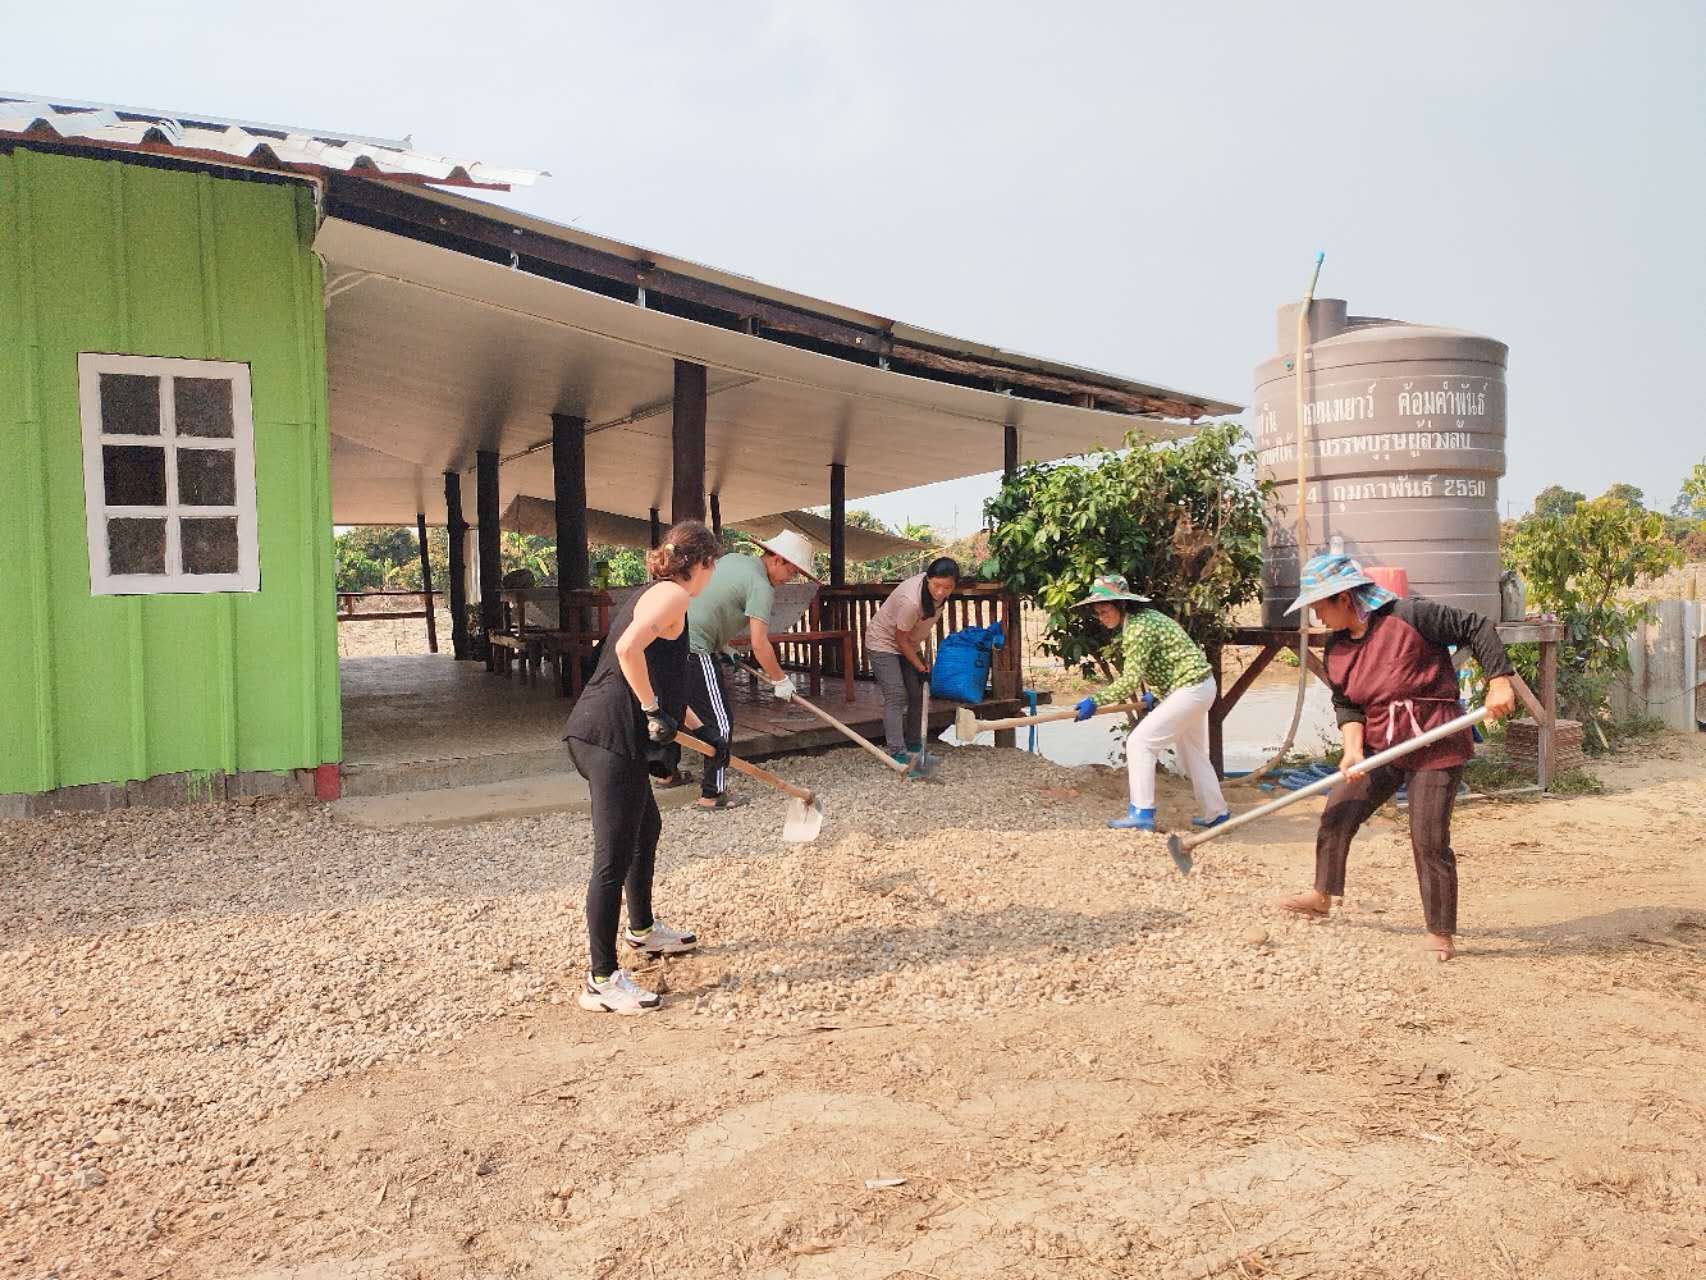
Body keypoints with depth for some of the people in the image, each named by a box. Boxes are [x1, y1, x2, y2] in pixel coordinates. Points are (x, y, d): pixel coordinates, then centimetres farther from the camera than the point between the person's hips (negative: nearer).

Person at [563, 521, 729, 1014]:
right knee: (614, 858, -6)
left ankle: (642, 929, 47)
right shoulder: (672, 594, -9)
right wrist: (655, 711, -18)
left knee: (647, 828, 28)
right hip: (613, 737, -11)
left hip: (603, 734, 11)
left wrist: (702, 730, 31)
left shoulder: (652, 594, 22)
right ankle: (602, 980, 1)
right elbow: (628, 649, -27)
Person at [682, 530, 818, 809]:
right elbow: (759, 644, -17)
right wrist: (780, 680, -5)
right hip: (695, 650, -10)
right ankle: (712, 794, -1)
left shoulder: (731, 559, 15)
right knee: (721, 721, -3)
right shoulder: (761, 586, -12)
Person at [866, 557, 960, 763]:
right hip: (883, 642, -8)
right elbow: (901, 639, -24)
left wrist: (926, 655, 13)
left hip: (909, 644, 8)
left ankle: (914, 744, 23)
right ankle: (897, 753, -17)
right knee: (896, 697, -16)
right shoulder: (911, 601, -39)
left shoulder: (934, 587, -15)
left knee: (917, 695, 8)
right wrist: (920, 667, -14)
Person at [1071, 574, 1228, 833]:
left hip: (1189, 690, -11)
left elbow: (1130, 680, -25)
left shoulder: (1138, 627, -21)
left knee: (1139, 742, -11)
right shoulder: (1144, 618, 10)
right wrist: (1155, 694, 13)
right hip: (1198, 686, 11)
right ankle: (1215, 812, 35)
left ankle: (1142, 814, -9)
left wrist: (1096, 701, -23)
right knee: (1193, 752, 23)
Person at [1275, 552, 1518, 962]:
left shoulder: (1411, 616, -17)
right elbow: (1346, 704, 7)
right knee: (1336, 817, 7)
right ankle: (1323, 895, 28)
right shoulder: (1336, 649, 3)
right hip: (1379, 747, 7)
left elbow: (1477, 628, -11)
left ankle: (1442, 933, 11)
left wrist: (1499, 682, -19)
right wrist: (1353, 748, -9)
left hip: (1436, 747, -6)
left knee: (1429, 841, -5)